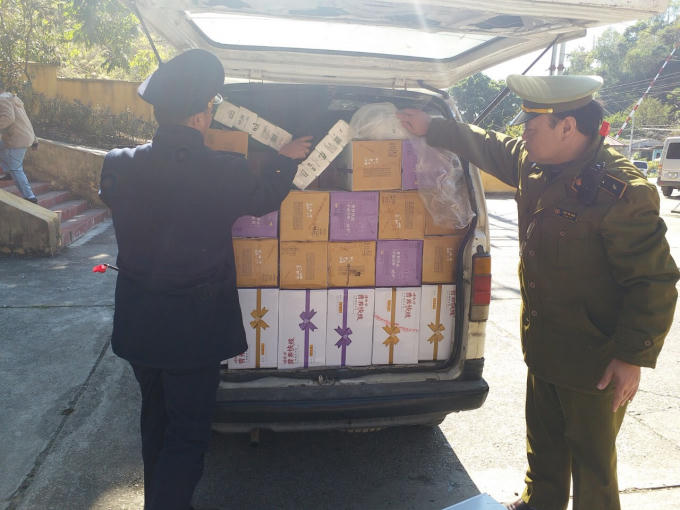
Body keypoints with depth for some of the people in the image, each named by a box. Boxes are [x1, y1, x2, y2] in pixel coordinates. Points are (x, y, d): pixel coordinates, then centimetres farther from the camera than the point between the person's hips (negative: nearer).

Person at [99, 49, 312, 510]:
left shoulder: (118, 166, -11)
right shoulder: (224, 173, -22)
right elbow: (263, 199, 0)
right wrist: (287, 160, 19)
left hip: (137, 328, 6)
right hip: (193, 330, -5)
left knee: (157, 420, 26)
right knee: (188, 436, 10)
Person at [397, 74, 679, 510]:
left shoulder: (623, 193, -26)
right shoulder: (532, 163, -2)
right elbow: (487, 146, 17)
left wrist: (634, 356, -21)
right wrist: (430, 128, 18)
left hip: (594, 360, -8)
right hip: (543, 344, 8)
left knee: (592, 458, 12)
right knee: (543, 438, 27)